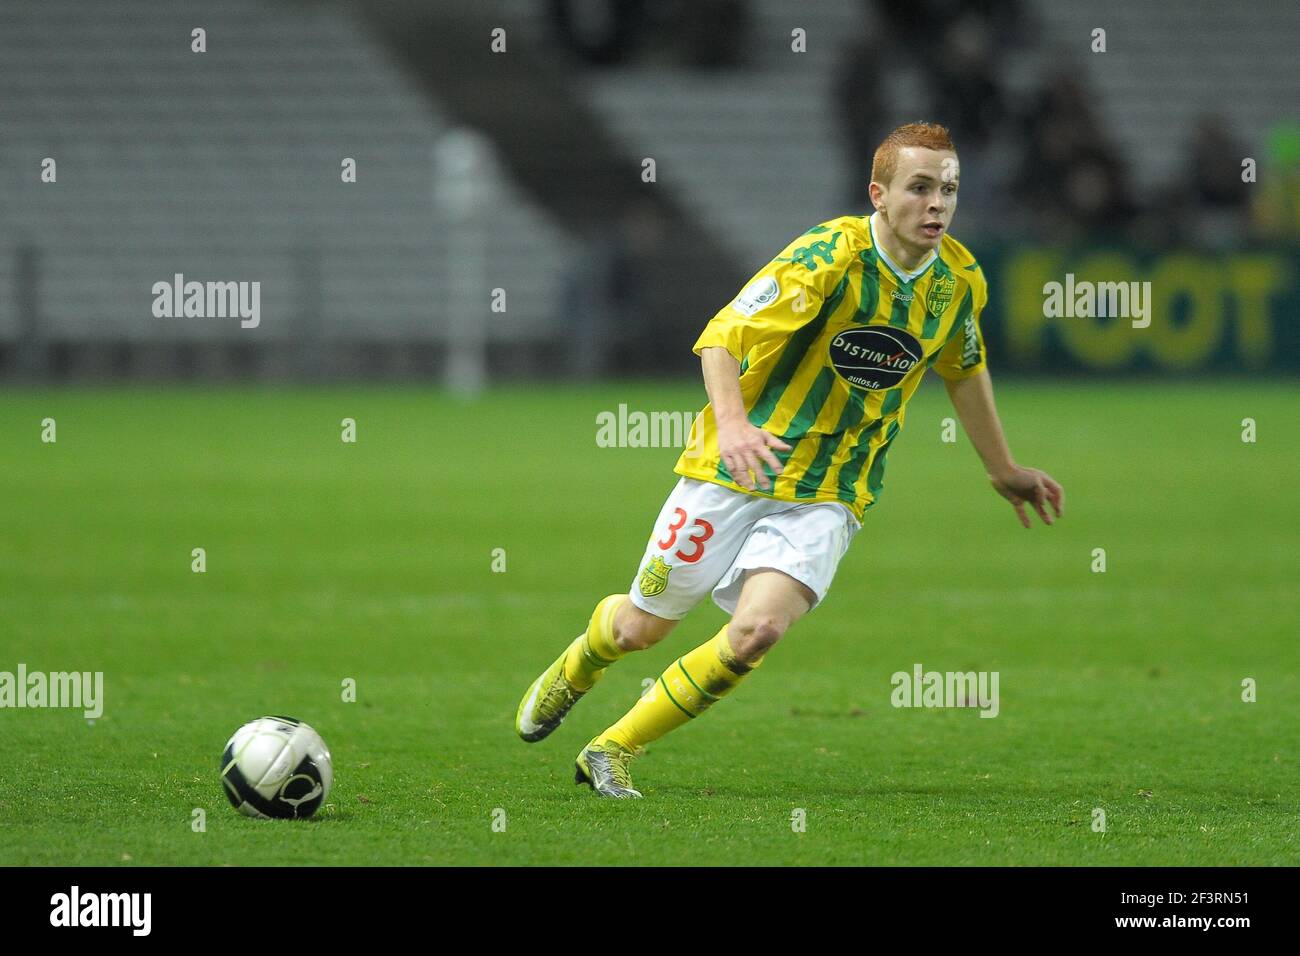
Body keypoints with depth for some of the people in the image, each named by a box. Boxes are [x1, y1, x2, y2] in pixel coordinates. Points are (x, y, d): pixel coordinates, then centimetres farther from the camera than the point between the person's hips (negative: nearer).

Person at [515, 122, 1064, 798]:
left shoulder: (960, 280, -2)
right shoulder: (830, 254, -20)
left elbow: (964, 370, 20)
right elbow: (721, 336, -27)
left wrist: (1004, 471, 29)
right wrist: (730, 422, -45)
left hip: (827, 498, 3)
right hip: (736, 469, -3)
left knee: (759, 628, -22)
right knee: (642, 627, 9)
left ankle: (615, 749, -4)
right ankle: (575, 670, 47)